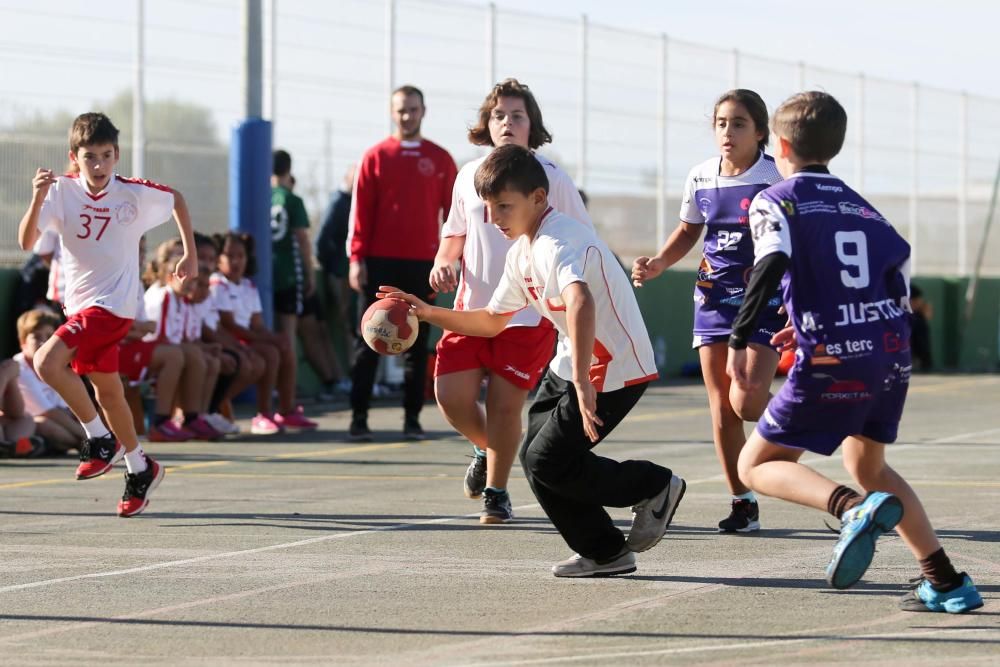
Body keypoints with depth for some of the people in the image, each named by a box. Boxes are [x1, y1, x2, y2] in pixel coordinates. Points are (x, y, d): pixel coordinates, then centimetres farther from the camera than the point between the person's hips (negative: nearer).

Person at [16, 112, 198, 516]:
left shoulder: (135, 194, -12)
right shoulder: (61, 191, -7)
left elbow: (177, 200, 9)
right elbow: (26, 242, -17)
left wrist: (191, 254, 9)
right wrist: (37, 198, -32)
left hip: (112, 304, -5)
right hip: (80, 305, 5)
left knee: (47, 362, -24)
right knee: (106, 391, 16)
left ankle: (101, 439, -9)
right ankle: (141, 470, 33)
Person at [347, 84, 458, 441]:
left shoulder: (440, 159, 8)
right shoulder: (375, 157, 4)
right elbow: (360, 210, 1)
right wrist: (356, 257, -6)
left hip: (422, 263, 1)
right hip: (380, 262, -1)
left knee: (417, 342, 4)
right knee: (369, 341, -2)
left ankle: (412, 417, 8)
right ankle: (359, 417, 0)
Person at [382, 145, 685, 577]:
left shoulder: (557, 241, -24)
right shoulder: (521, 253, 9)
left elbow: (581, 303, -44)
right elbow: (492, 321, 22)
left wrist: (582, 382, -54)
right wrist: (429, 313, 10)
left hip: (615, 368, -10)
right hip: (572, 365, 10)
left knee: (547, 462, -10)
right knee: (537, 457, 6)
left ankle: (654, 487, 7)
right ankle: (604, 552, 14)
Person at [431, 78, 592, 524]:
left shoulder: (550, 178, -4)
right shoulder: (469, 176, 6)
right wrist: (443, 263, 1)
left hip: (529, 315, -3)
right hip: (472, 308, 3)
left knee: (504, 404, -5)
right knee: (451, 396, -6)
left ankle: (496, 494, 15)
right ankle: (486, 449, 27)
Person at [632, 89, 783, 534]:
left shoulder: (777, 179, -11)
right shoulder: (701, 178, 3)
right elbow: (688, 232, 19)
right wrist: (658, 264, 2)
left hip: (764, 300, -5)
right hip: (714, 297, 5)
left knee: (745, 401, -19)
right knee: (721, 408, 2)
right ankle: (742, 503, 12)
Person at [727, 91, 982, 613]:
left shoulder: (775, 201, 1)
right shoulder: (858, 205, 20)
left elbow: (772, 262, -18)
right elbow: (899, 263, 16)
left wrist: (739, 340, -16)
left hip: (833, 361, -6)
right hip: (892, 350, 6)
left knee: (756, 466, 6)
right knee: (867, 466, 25)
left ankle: (853, 508, -22)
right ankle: (946, 582, 15)